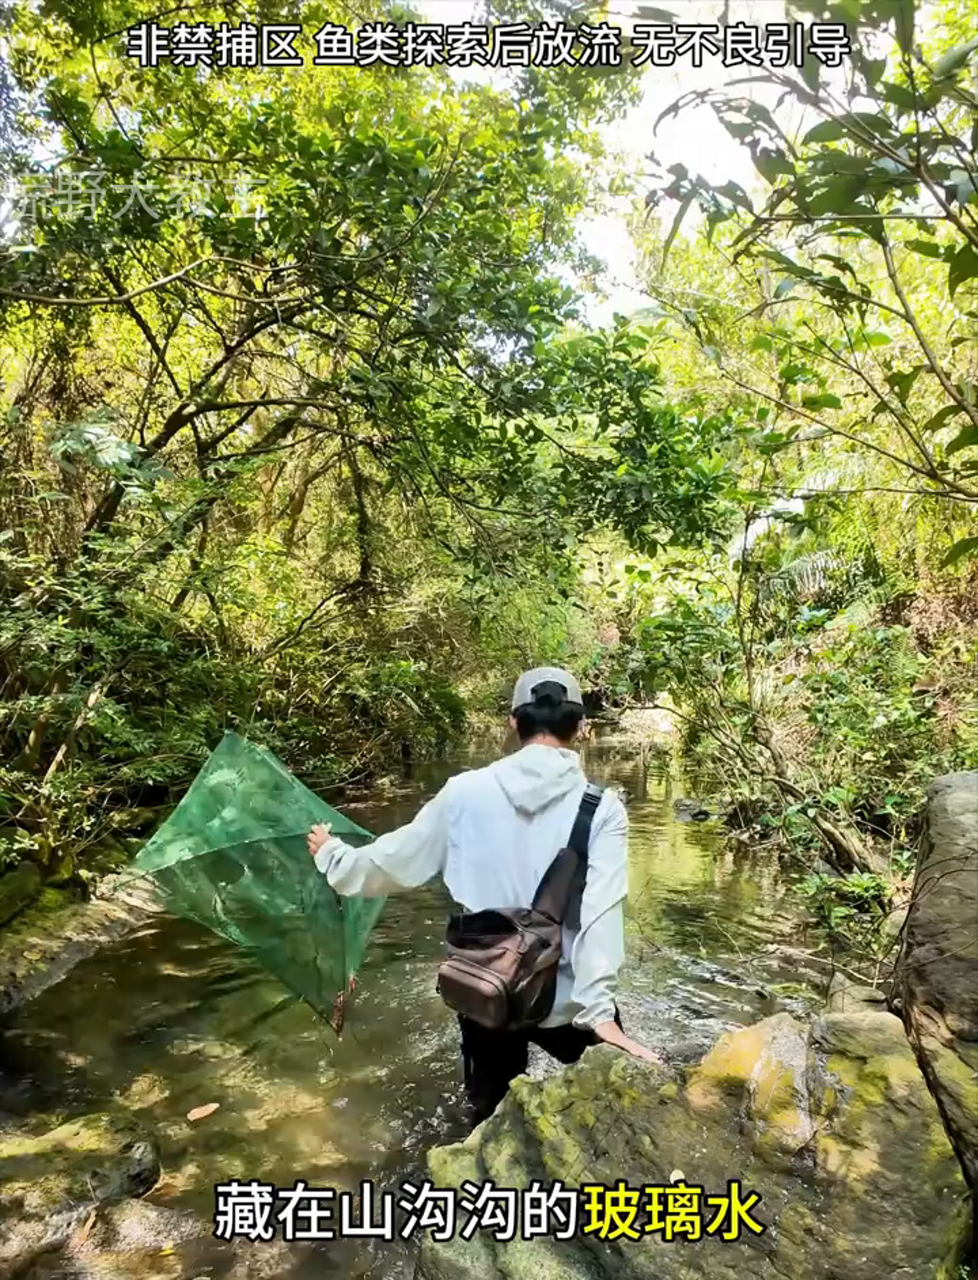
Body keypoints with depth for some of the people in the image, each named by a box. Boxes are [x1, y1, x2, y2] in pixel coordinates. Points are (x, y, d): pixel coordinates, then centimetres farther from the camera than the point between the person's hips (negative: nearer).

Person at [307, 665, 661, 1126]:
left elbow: (392, 861, 0)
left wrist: (331, 854, 16)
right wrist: (599, 1010, -22)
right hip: (569, 1002, -2)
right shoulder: (602, 808, -13)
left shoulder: (464, 792, -8)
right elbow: (600, 910, -22)